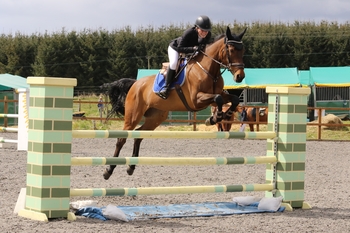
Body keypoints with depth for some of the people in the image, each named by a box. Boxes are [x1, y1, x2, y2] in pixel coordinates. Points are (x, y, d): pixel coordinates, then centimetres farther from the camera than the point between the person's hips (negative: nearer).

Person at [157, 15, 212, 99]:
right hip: (175, 47, -6)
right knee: (174, 63, -32)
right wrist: (193, 49, -49)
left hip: (191, 51, 6)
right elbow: (179, 48, -35)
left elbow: (203, 46, -5)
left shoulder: (208, 35, -24)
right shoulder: (189, 33, -40)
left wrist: (201, 49, -29)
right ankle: (166, 87, -23)